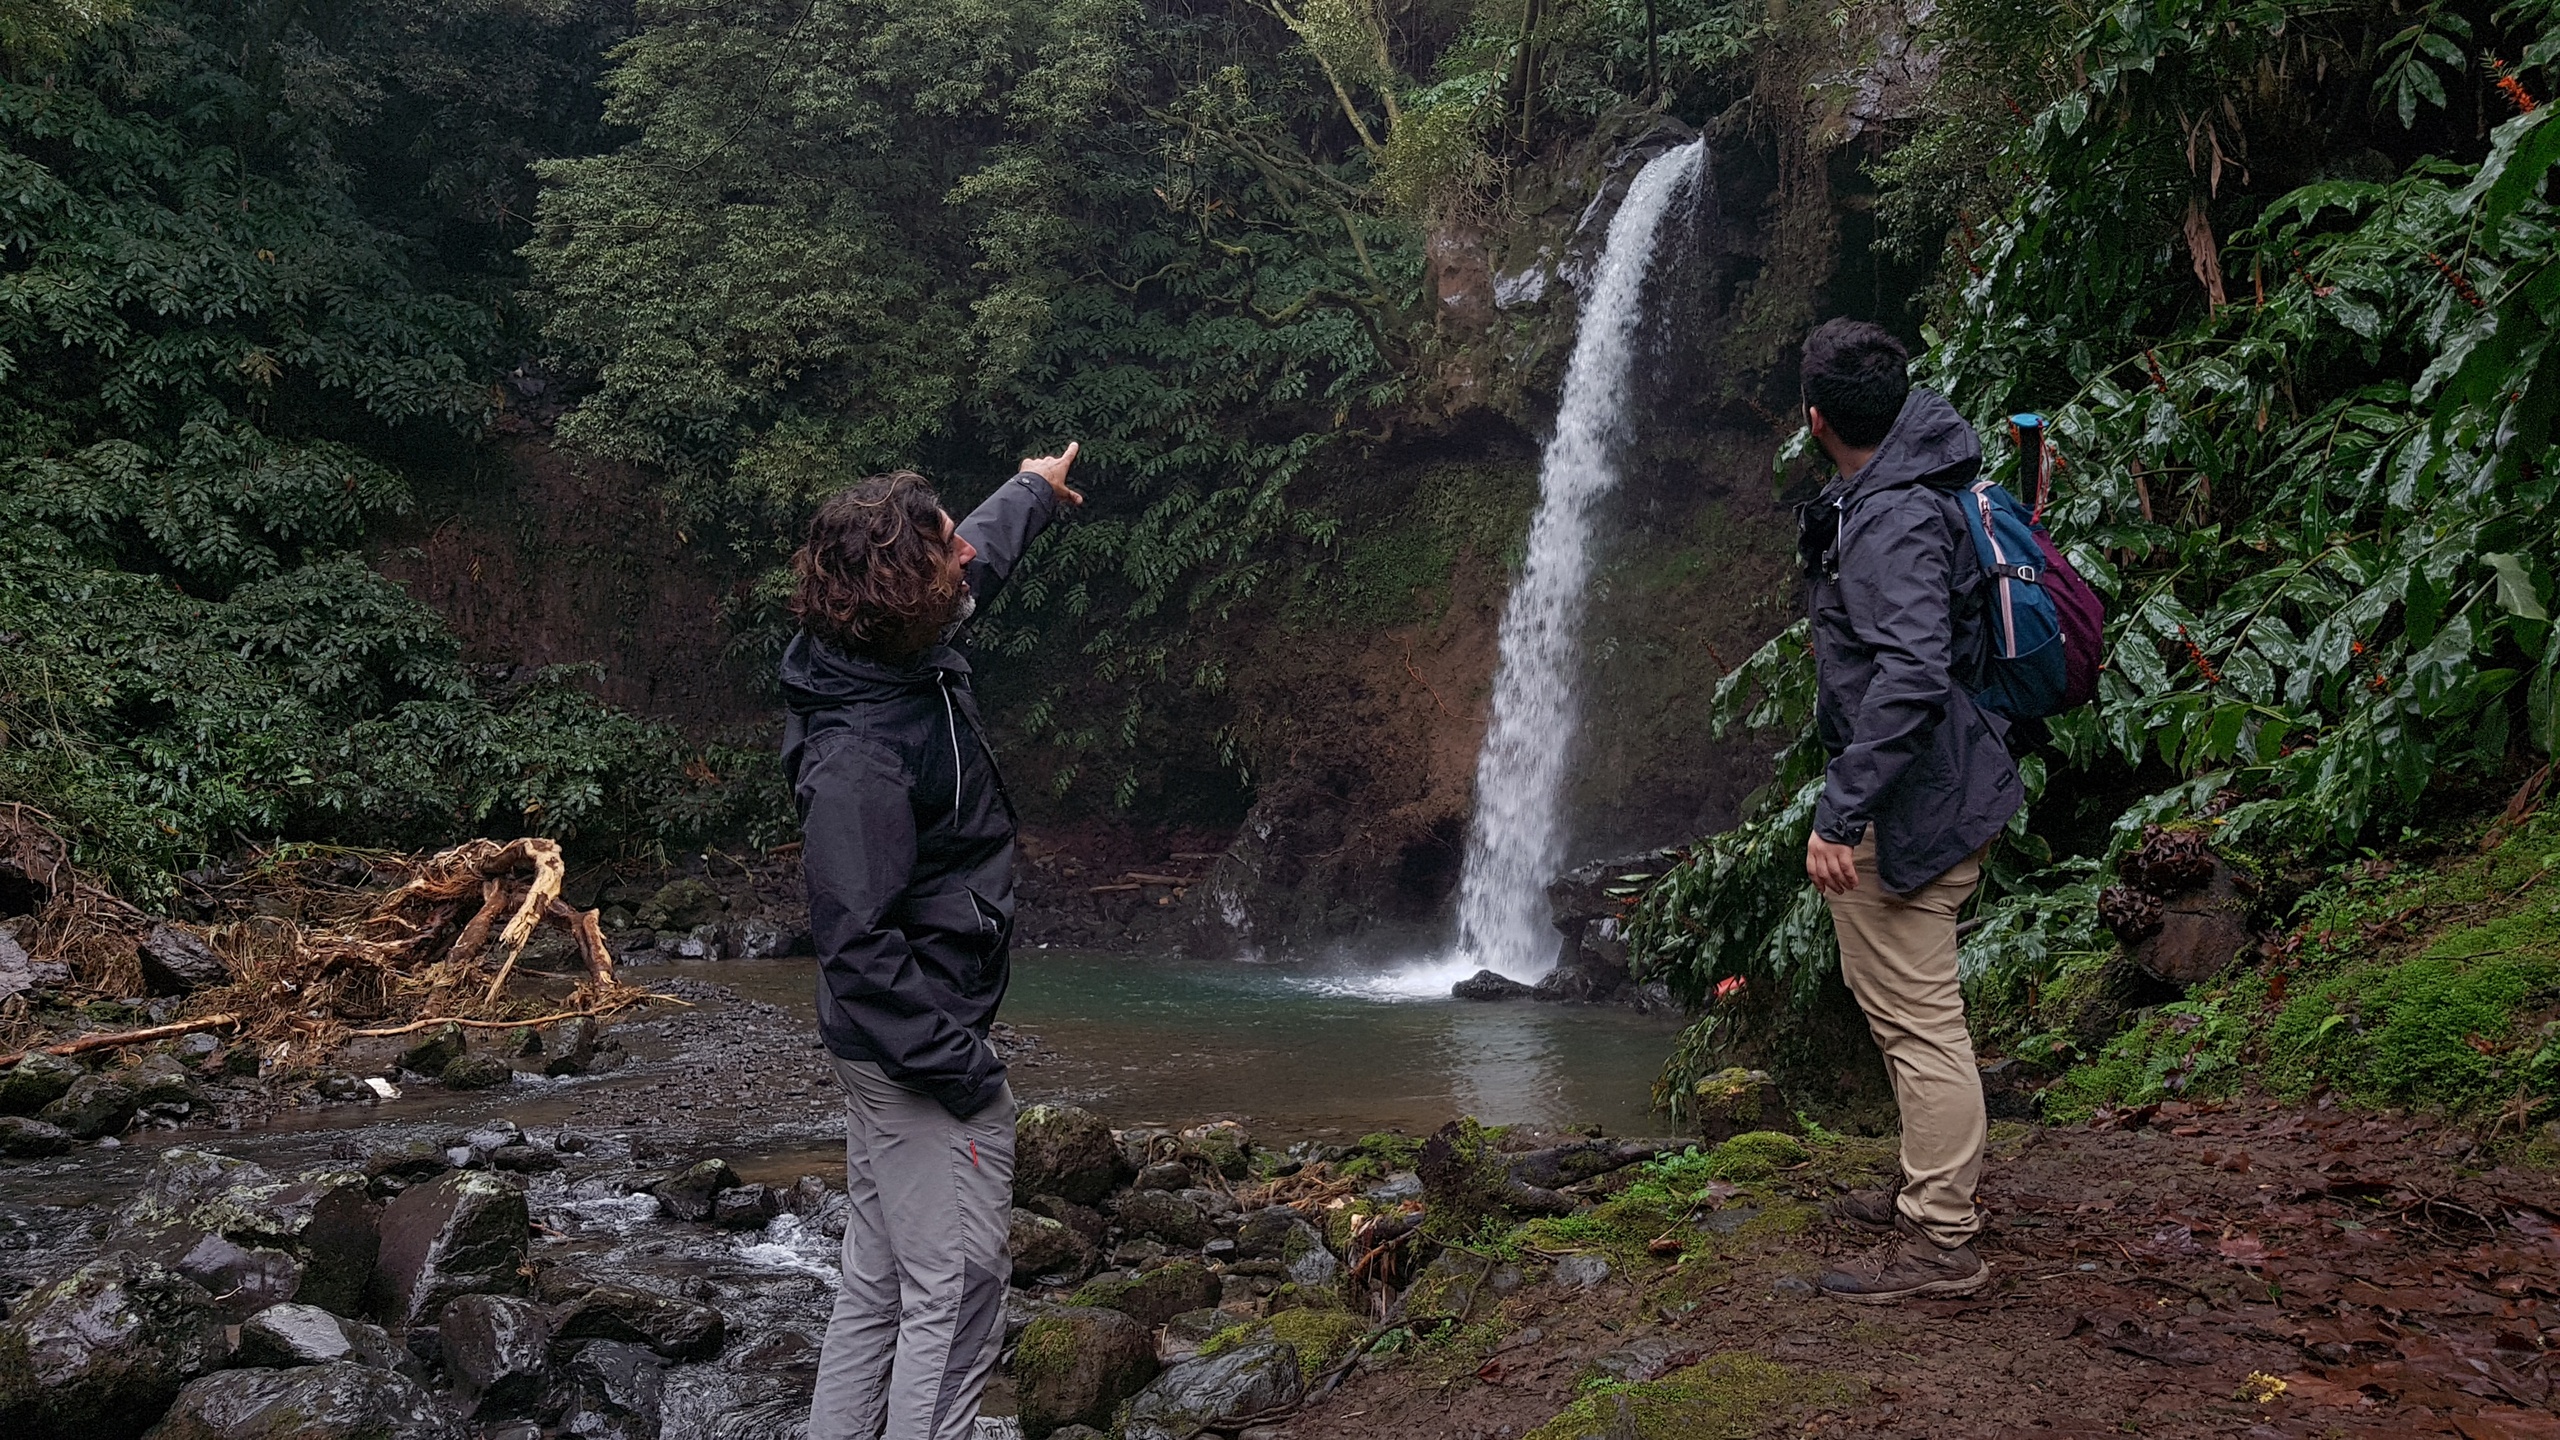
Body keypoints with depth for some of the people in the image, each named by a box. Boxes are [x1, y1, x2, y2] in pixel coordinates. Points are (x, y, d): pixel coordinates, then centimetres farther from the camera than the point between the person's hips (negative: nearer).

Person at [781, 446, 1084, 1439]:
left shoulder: (917, 656, 1)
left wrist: (1035, 489, 41)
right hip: (912, 1054, -10)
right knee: (956, 1290, -3)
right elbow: (857, 944, -26)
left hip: (898, 1049, 10)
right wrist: (961, 1068, -23)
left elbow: (984, 557, 24)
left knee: (879, 1284, 17)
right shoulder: (856, 756, -27)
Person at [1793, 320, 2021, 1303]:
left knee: (1918, 1019, -4)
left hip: (1908, 807, -11)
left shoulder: (1892, 521, -23)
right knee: (1897, 1000, 21)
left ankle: (1940, 1246, 4)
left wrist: (1839, 812, -34)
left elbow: (1911, 677, -34)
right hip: (1925, 795, 11)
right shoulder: (1914, 480, 9)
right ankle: (1930, 1195, 34)